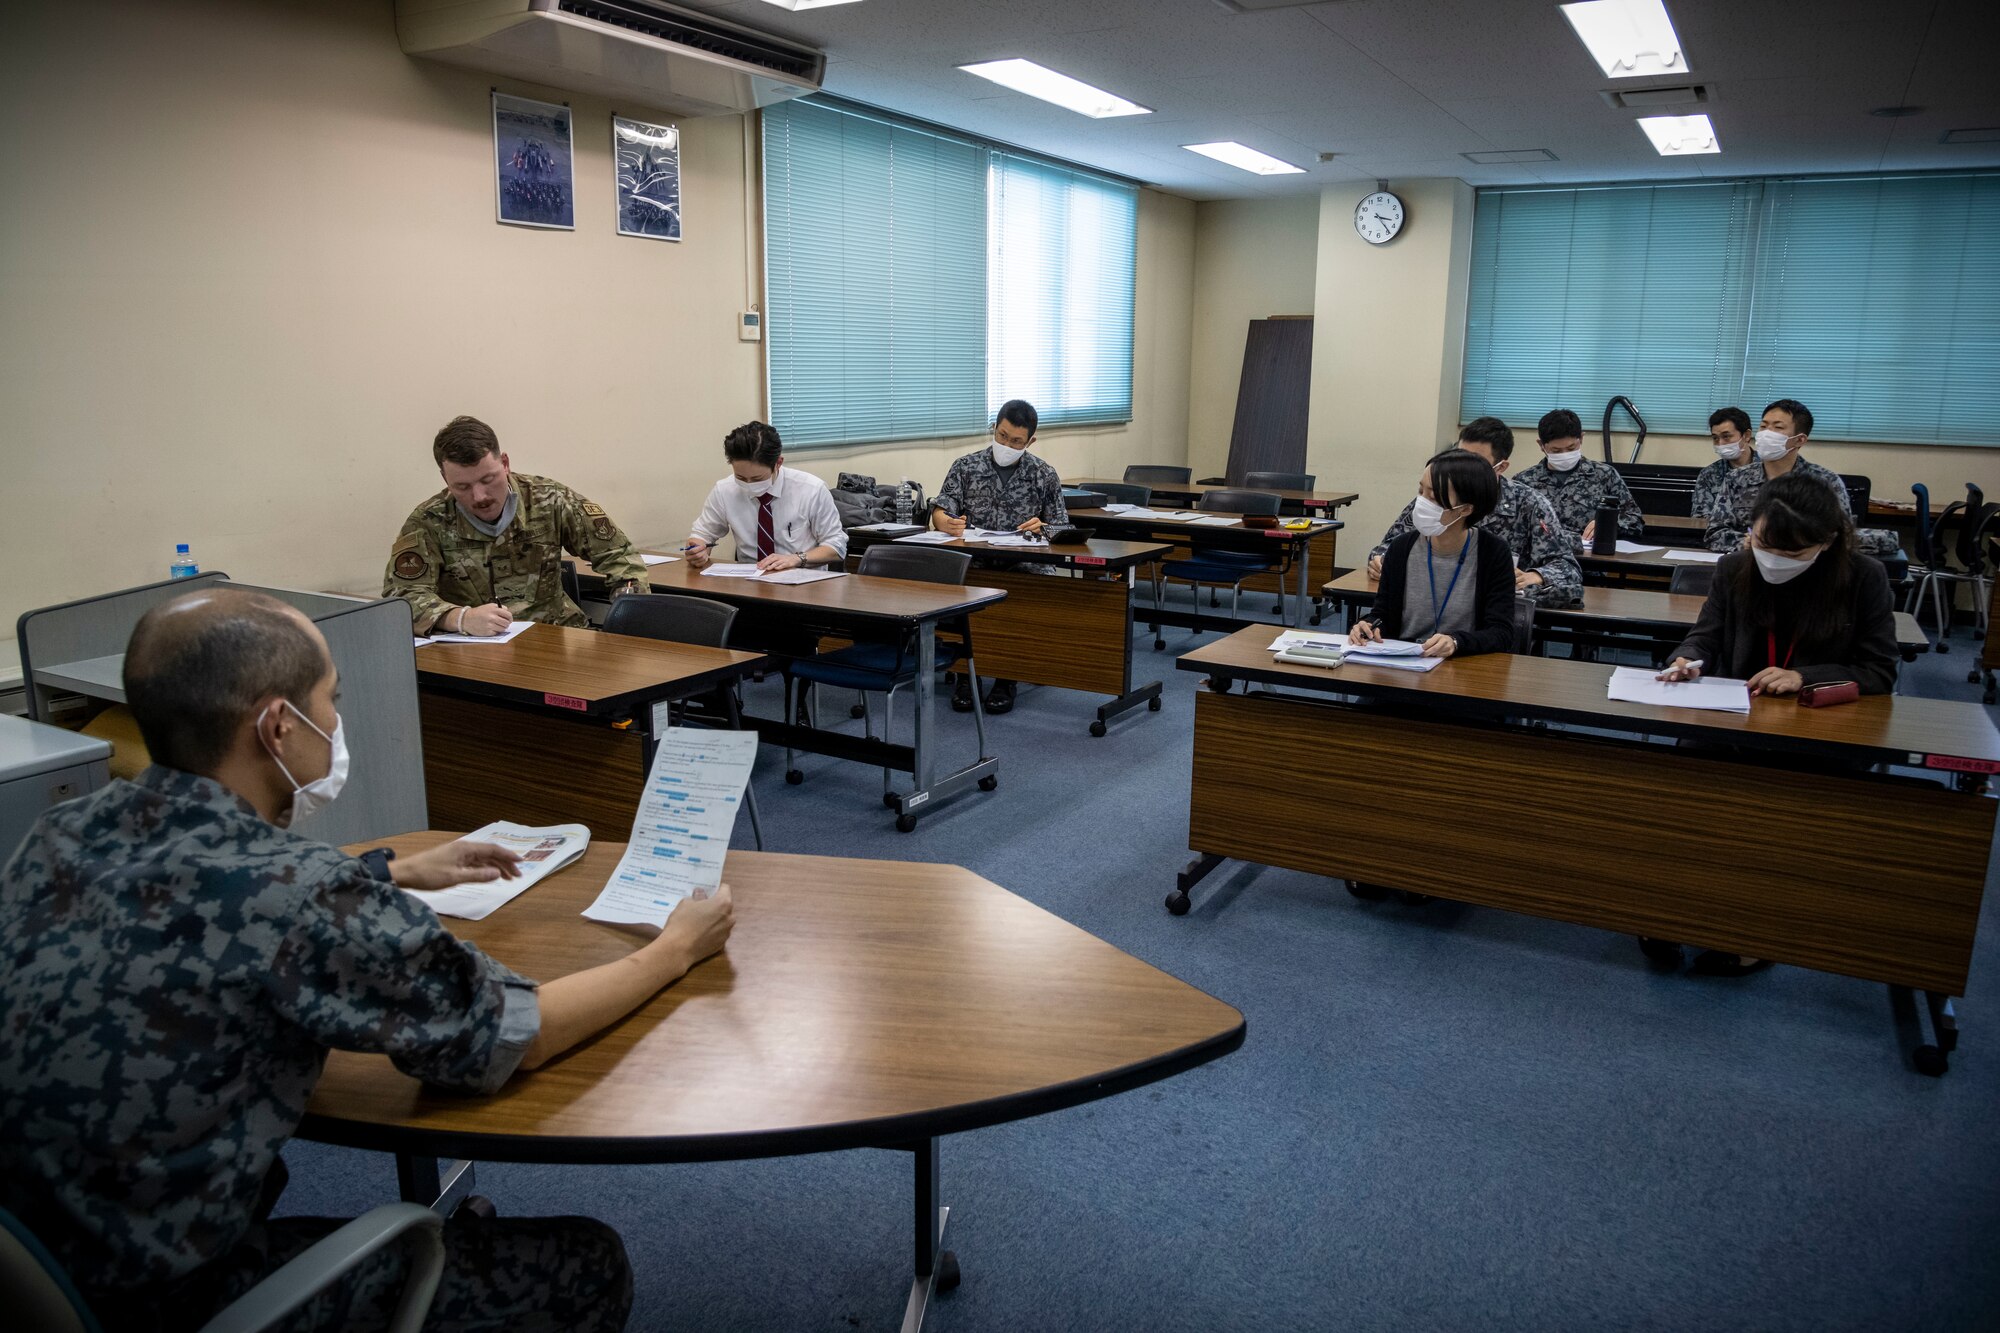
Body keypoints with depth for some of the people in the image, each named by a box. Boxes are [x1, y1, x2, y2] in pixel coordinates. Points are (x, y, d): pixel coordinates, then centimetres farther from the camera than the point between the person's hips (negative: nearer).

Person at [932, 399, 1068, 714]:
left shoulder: (1045, 475, 10)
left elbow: (1061, 529, 9)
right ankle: (965, 673, -10)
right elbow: (938, 512, 3)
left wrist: (1042, 529, -14)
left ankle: (1006, 678, -14)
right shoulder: (965, 467, 10)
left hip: (1024, 563, 0)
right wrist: (946, 522, -21)